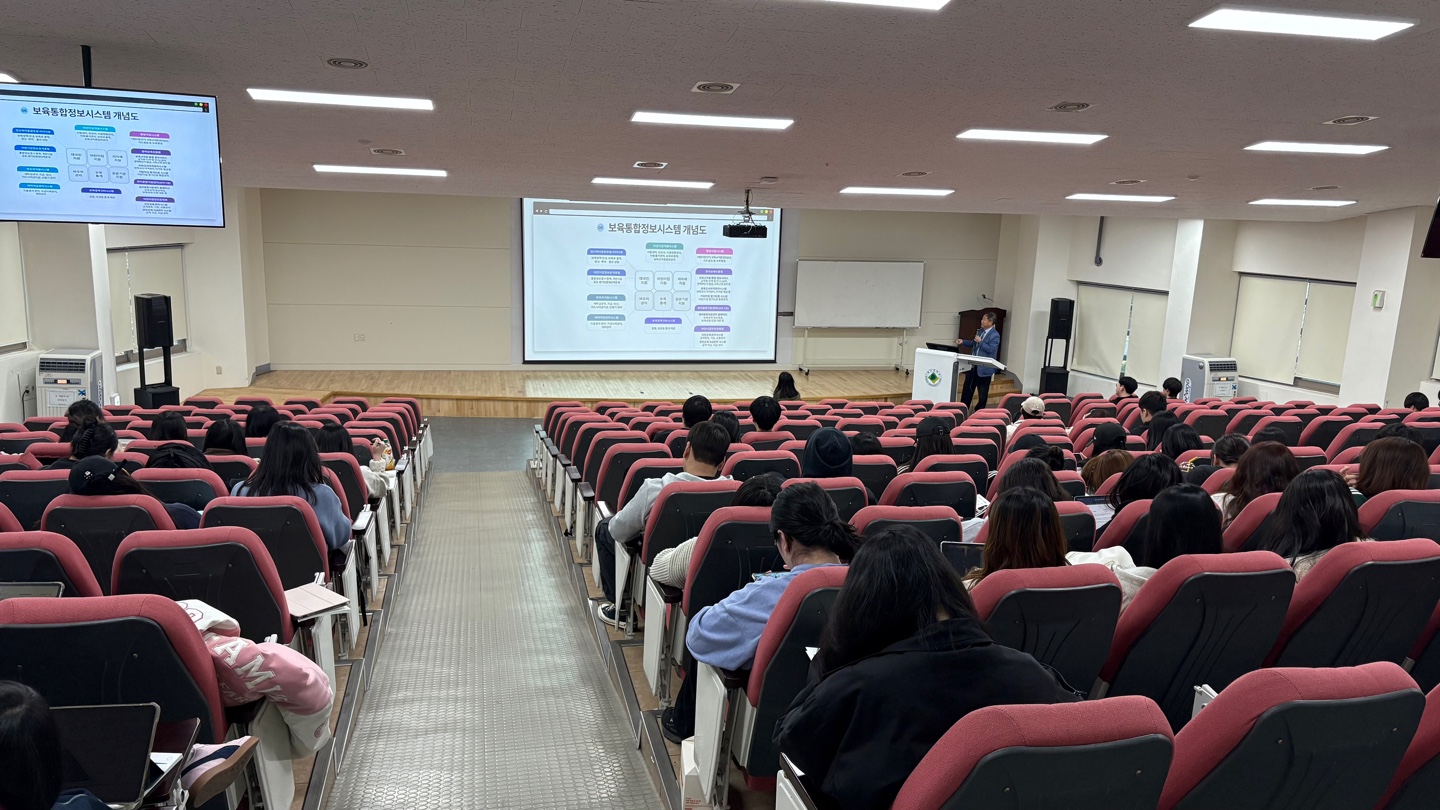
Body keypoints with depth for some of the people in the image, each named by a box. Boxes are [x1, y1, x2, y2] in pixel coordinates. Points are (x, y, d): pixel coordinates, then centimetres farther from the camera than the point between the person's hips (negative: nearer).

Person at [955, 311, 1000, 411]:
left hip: (984, 368, -8)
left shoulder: (995, 335, -15)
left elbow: (991, 349, -23)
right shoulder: (980, 331, 11)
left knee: (983, 392, 5)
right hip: (973, 365, 8)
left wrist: (980, 341, -23)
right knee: (967, 388, 12)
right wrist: (962, 342, 12)